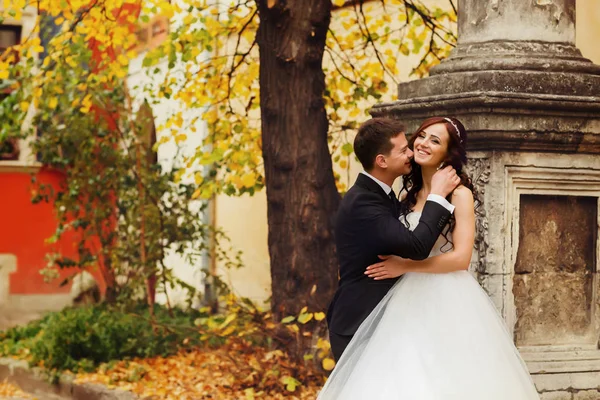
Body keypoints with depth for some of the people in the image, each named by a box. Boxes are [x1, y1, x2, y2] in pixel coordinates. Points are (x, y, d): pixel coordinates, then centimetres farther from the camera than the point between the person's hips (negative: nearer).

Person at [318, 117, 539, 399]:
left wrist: (404, 267, -15)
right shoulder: (410, 193, 13)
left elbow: (461, 257, -15)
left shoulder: (459, 193, -7)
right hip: (412, 301, 6)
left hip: (447, 303, -6)